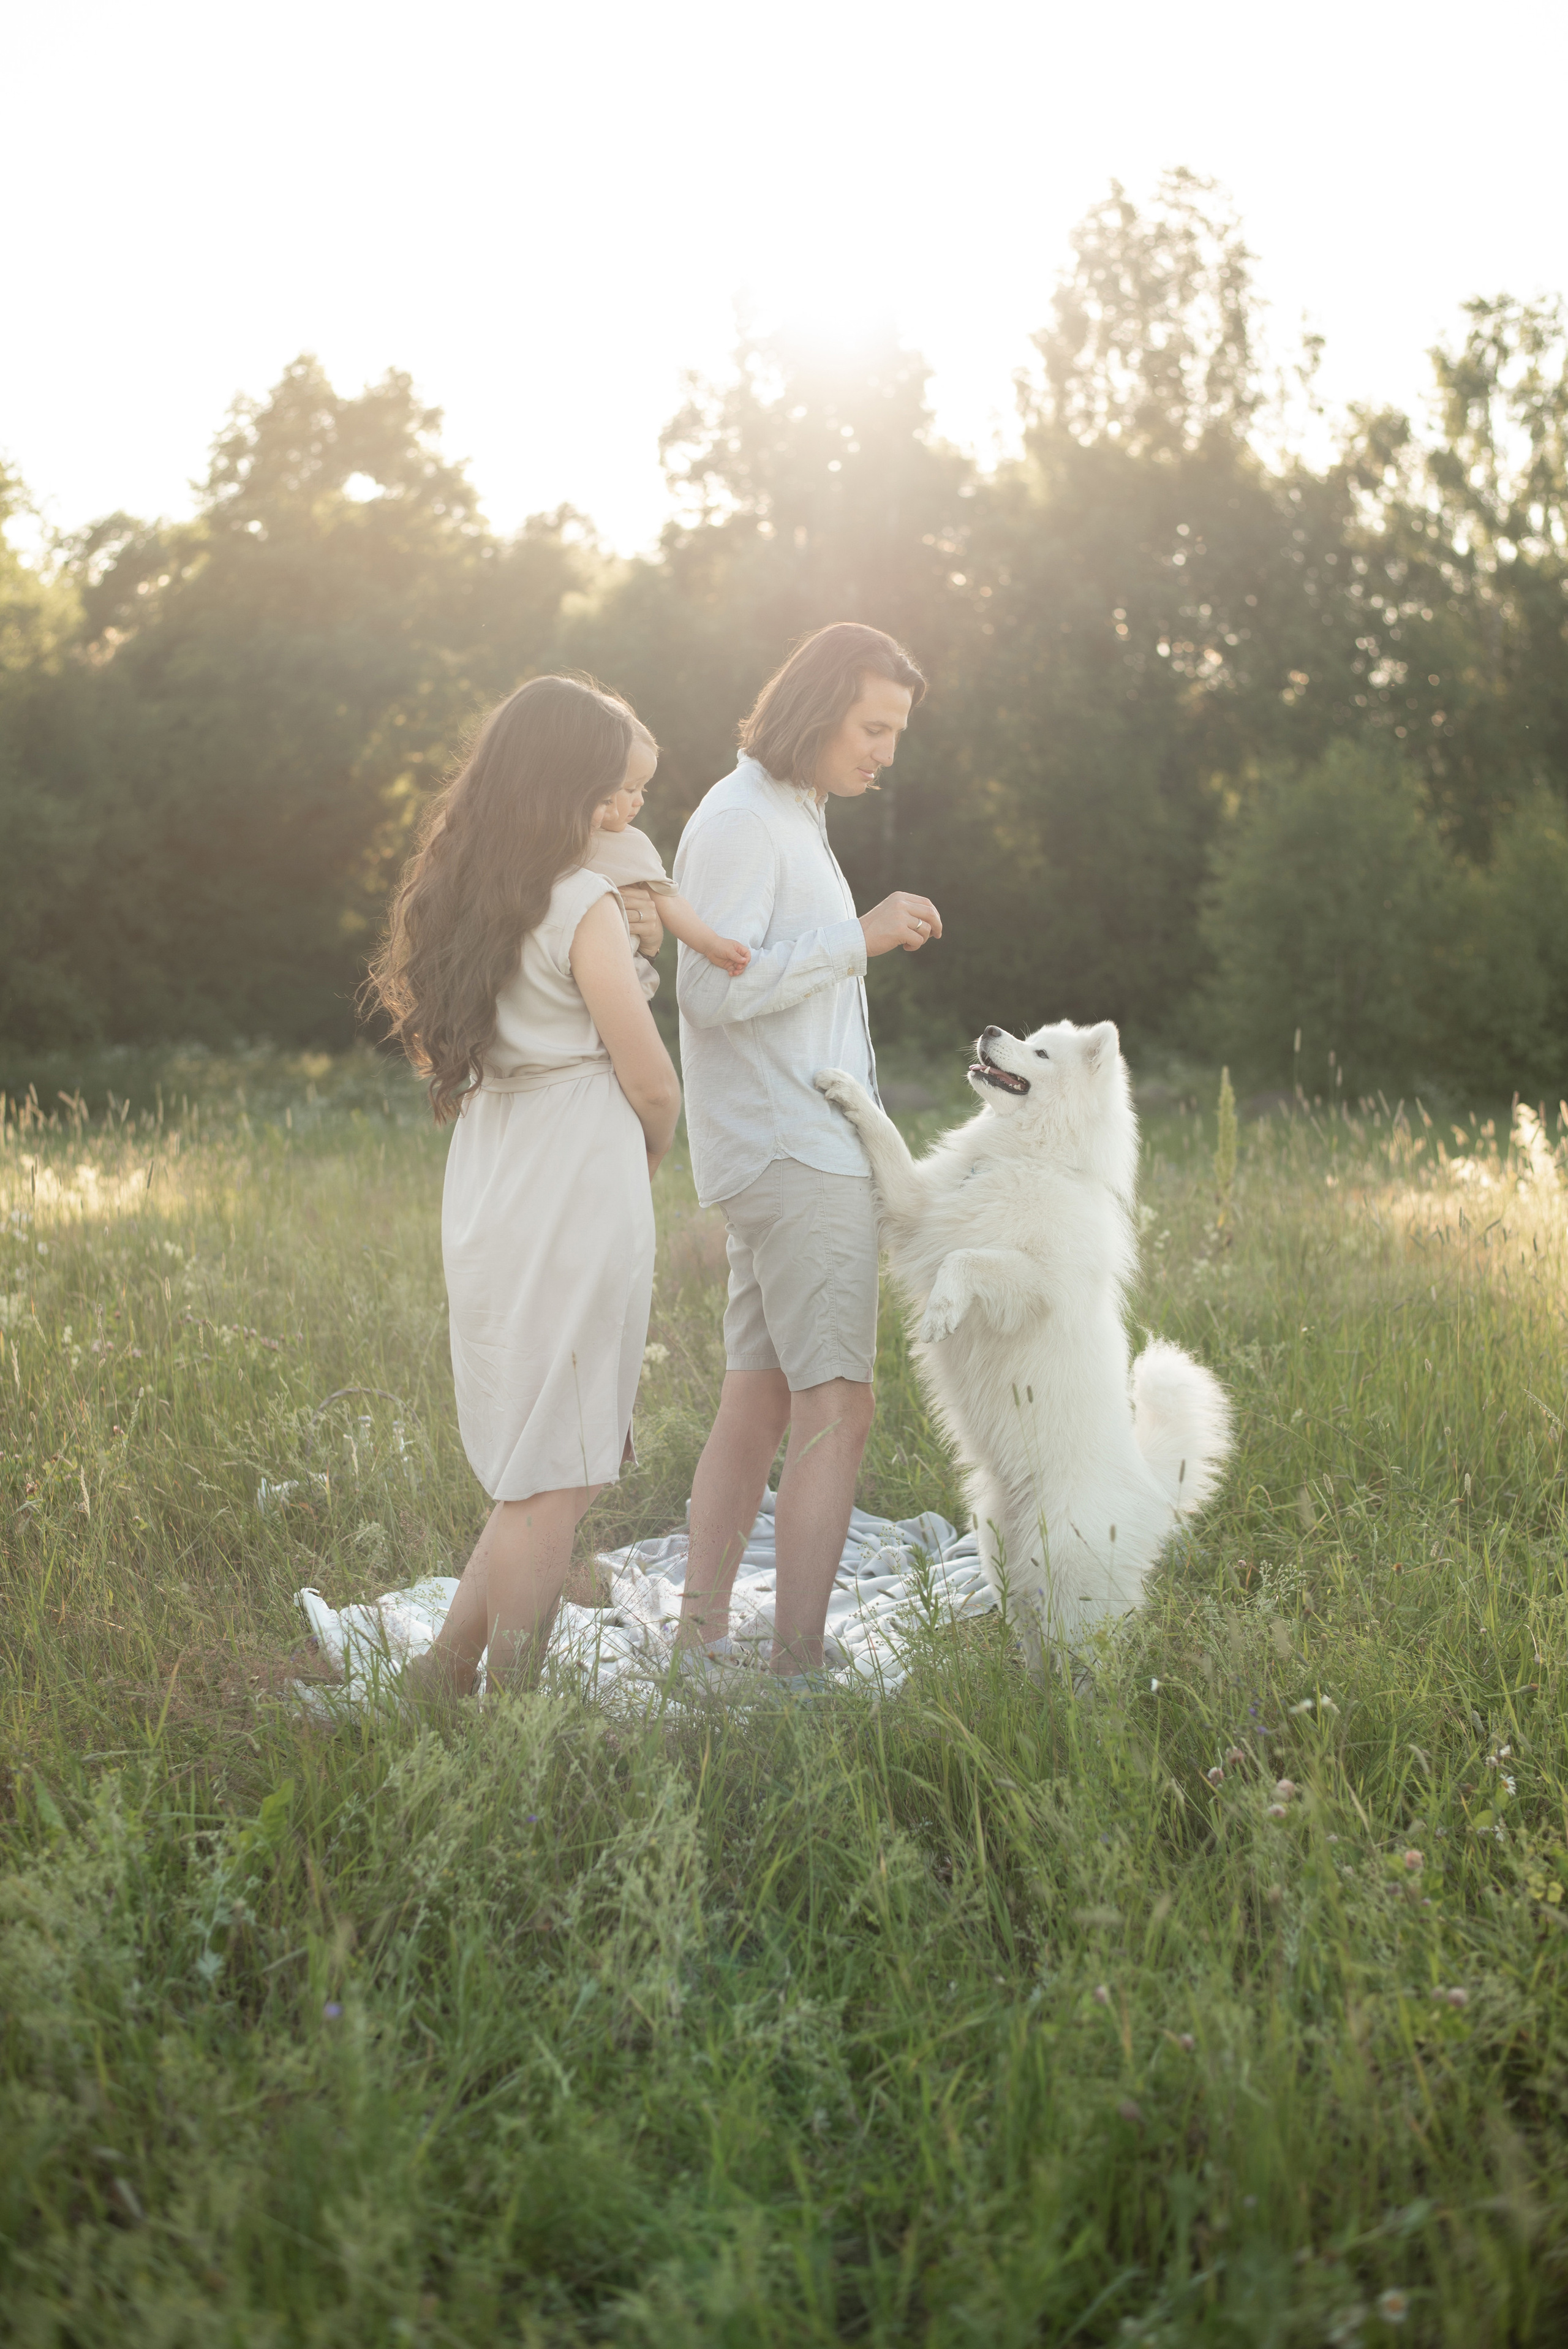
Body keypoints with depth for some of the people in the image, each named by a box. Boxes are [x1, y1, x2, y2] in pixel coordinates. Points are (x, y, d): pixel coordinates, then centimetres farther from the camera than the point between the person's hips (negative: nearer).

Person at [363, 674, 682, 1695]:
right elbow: (654, 1086, -9)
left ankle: (444, 1673, 23)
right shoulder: (583, 907, -14)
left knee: (545, 1475, 19)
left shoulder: (459, 902, 9)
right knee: (554, 1483, 2)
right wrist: (644, 1167, 12)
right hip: (577, 1214, -8)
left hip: (489, 1214, 8)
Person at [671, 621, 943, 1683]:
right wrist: (861, 937, -19)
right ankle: (799, 1664, -10)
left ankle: (702, 1640, 13)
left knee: (758, 1400, 9)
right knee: (837, 1408, -12)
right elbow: (713, 991, -21)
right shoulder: (740, 820, -11)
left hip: (801, 1149, 10)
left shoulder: (791, 820, 21)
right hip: (791, 1156, -10)